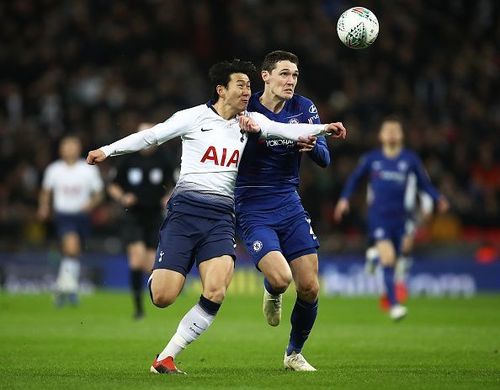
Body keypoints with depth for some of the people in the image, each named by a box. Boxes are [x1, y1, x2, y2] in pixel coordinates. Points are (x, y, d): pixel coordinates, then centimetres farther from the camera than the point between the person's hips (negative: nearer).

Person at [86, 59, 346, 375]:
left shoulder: (250, 121, 12)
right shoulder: (195, 117, 3)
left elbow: (287, 130, 1)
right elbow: (150, 136, 7)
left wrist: (323, 128, -15)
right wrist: (107, 150, 3)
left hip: (221, 218, 3)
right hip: (184, 210, -3)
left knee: (216, 294, -20)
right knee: (162, 298, -11)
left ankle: (166, 357, -7)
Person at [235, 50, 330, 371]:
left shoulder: (304, 108, 4)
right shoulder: (245, 109, -8)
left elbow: (324, 159, 3)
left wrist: (311, 145, -21)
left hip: (290, 206, 4)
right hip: (253, 210, -4)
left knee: (310, 287, -2)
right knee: (280, 278, -23)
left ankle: (294, 353, 22)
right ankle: (272, 295, 17)